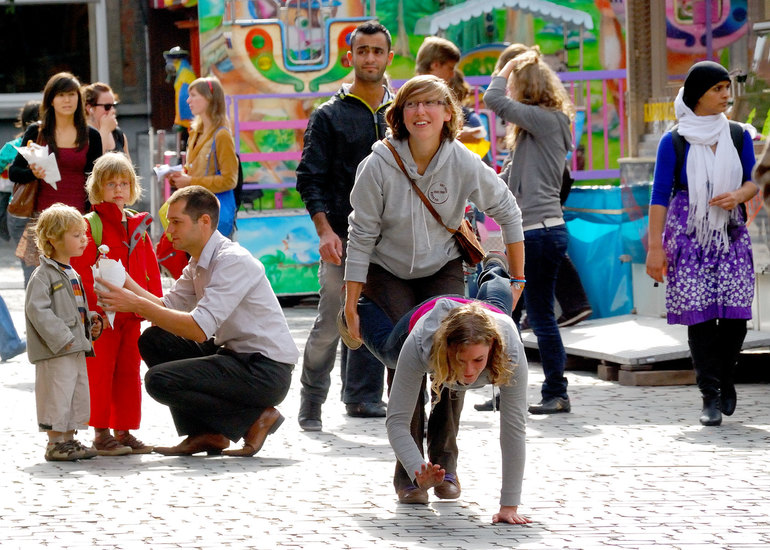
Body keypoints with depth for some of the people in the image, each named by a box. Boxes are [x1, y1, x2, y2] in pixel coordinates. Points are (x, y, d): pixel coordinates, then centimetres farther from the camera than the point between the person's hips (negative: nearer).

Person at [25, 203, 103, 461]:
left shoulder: (72, 274, 18)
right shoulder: (43, 275, -11)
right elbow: (37, 309, -20)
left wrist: (91, 325, 10)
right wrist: (61, 338, -23)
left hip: (77, 350, 9)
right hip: (55, 353, -9)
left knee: (78, 396, 12)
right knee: (58, 394, -7)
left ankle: (68, 439, 21)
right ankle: (56, 443, 0)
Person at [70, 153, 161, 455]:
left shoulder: (138, 225, 13)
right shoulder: (91, 224, -6)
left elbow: (151, 268, 16)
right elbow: (82, 270, -11)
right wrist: (97, 307, -18)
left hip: (131, 314, 6)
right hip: (102, 316, -6)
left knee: (129, 372, 9)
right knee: (101, 371, -2)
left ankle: (124, 431, 16)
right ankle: (101, 433, 3)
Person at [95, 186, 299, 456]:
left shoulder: (234, 261, -19)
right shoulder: (199, 262, 12)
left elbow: (199, 329, -26)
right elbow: (168, 306, 9)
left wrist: (136, 304, -25)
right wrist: (126, 282, -3)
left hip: (266, 371, -10)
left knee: (159, 380, -18)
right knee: (153, 340, 7)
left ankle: (253, 419, -5)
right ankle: (204, 433, 8)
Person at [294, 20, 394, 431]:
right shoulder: (330, 116, 2)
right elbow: (310, 178, -1)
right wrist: (324, 230, -13)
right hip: (344, 235, -4)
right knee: (331, 322, -8)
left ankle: (362, 397, 14)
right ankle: (311, 402, 3)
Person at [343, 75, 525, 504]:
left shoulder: (465, 164, -15)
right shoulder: (379, 166, -18)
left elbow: (507, 212, 1)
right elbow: (362, 234, -10)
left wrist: (518, 278, 4)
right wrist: (352, 302, -9)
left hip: (443, 270, 1)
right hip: (388, 273, -1)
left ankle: (445, 463, 0)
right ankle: (408, 470, -9)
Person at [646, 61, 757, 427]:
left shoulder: (738, 136, 7)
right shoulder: (674, 142, -2)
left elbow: (753, 181, 12)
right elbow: (660, 195, -1)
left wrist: (738, 195, -12)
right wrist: (655, 246, -6)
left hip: (730, 233, 2)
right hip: (689, 235, -2)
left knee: (736, 313, -7)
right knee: (699, 314, -7)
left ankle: (726, 379, 19)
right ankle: (710, 396, 1)